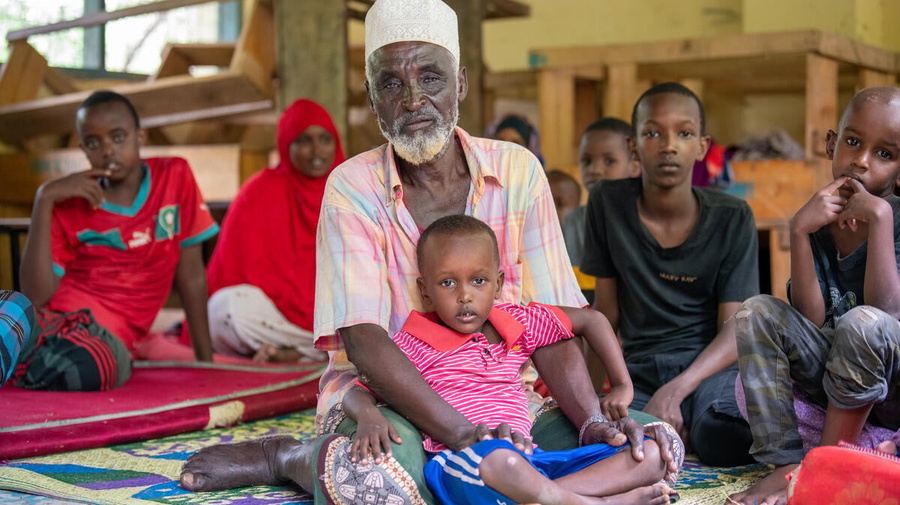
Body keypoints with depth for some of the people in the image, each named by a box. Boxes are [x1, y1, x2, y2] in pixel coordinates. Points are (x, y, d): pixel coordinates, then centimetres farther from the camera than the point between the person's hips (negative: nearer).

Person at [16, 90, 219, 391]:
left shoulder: (174, 176, 8)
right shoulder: (69, 204, 9)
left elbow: (190, 275, 12)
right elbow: (36, 297, -4)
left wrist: (205, 359, 11)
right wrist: (44, 199, -8)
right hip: (51, 319, 0)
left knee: (82, 368, -39)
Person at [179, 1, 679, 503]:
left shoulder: (517, 171, 0)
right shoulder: (353, 188, -8)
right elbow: (364, 342, -18)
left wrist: (594, 423, -20)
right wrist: (465, 434, -31)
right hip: (385, 402, -4)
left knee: (655, 445, -17)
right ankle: (288, 458, -2)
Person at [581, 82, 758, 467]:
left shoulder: (732, 219, -3)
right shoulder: (608, 203, 1)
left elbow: (734, 328, -8)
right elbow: (607, 311, 7)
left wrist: (676, 390, -25)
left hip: (711, 364, -2)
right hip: (640, 369, 2)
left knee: (726, 438, -38)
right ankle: (678, 434, -5)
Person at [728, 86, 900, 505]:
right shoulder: (817, 221, -2)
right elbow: (811, 319, -13)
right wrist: (800, 231, -22)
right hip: (834, 375, 4)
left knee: (863, 323, -34)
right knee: (756, 312, -15)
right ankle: (786, 461, -20)